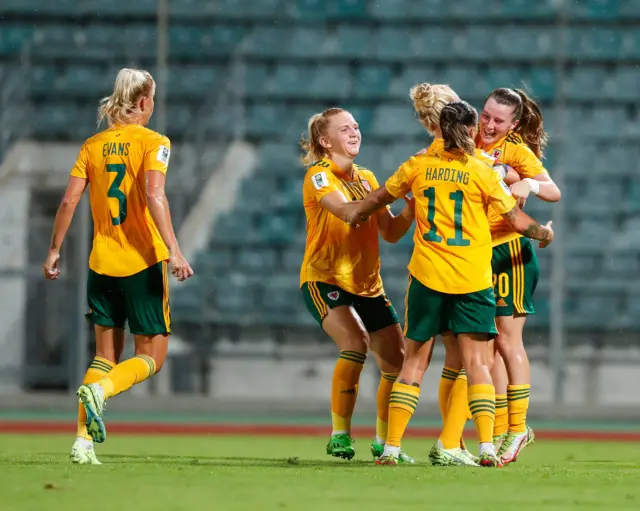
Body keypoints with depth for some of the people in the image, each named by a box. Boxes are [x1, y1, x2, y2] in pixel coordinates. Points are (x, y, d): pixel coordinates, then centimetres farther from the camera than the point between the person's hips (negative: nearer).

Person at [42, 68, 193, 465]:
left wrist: (55, 250, 13)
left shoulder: (93, 145, 8)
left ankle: (84, 439, -1)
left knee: (107, 354, 14)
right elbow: (154, 195, -19)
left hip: (102, 264, 5)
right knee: (151, 356, 5)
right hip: (143, 264, -5)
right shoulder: (153, 142, -5)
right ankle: (99, 389, -25)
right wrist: (174, 250, -23)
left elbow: (69, 201, 3)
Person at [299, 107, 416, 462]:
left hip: (368, 284, 7)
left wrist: (410, 205, -9)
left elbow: (391, 233, 8)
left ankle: (383, 442, 21)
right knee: (355, 343, -29)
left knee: (397, 361, 2)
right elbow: (348, 211, -26)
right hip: (324, 280, -7)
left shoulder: (366, 178, 14)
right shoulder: (319, 176, -8)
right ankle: (340, 435, -19)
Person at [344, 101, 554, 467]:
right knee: (478, 363, 1)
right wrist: (544, 233, 20)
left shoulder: (418, 166, 4)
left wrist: (357, 215, 41)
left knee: (415, 361, 10)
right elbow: (518, 220, -1)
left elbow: (379, 198, 19)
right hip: (473, 280, -2)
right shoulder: (482, 172, -4)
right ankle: (487, 448, -10)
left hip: (427, 276, 2)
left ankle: (392, 447, 6)